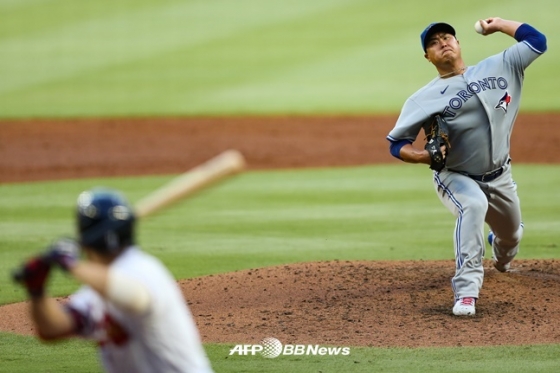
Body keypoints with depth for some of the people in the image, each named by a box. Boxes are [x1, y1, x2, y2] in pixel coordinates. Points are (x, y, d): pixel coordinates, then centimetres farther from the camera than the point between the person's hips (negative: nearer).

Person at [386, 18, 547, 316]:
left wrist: (497, 25, 3)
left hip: (499, 178, 5)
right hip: (455, 178, -5)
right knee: (474, 205, -37)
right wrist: (424, 156, -28)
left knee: (511, 235, 21)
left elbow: (536, 42, -1)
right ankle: (466, 292, -40)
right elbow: (396, 143, -9)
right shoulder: (425, 98, -11)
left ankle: (501, 257, 63)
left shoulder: (497, 67, -2)